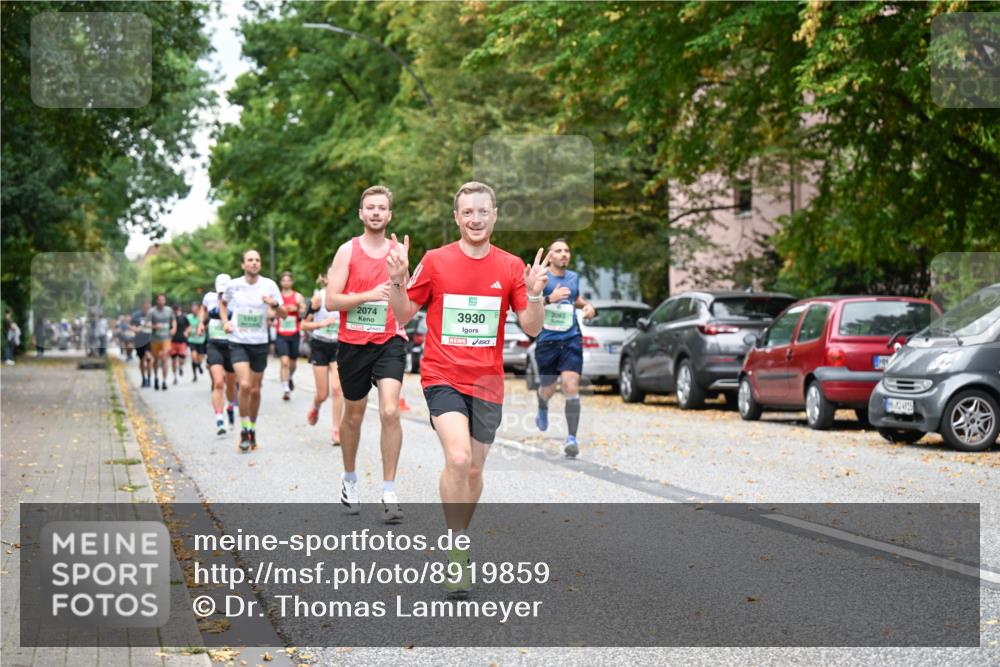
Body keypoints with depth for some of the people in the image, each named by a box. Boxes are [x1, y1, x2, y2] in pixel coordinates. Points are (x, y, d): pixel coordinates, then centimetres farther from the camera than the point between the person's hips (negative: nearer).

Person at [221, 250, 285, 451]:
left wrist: (275, 304, -22)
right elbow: (223, 303, 19)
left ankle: (252, 429, 28)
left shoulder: (269, 285, -4)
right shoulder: (233, 285, -2)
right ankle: (244, 430, -5)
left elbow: (283, 315, -1)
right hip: (238, 342, -1)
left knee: (255, 390, 9)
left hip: (260, 343, 1)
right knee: (244, 385, -19)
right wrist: (225, 321, 3)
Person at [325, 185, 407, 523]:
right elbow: (331, 301, -9)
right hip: (352, 343, 0)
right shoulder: (348, 251, -1)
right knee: (353, 414, 13)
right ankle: (349, 479, 36)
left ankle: (389, 493, -12)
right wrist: (370, 295, -20)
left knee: (390, 411, -17)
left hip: (389, 342, 0)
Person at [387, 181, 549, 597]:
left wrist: (535, 294, -15)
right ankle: (456, 551, -10)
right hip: (443, 377, -3)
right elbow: (404, 316, 5)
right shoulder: (435, 261, -1)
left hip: (487, 382, 3)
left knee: (474, 469, 11)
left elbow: (531, 329, 3)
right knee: (458, 459, -22)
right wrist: (397, 280, -12)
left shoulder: (511, 267, 3)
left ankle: (459, 541, 32)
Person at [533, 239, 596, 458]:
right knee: (548, 389, 11)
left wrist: (587, 306, 11)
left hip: (571, 339, 2)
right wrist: (549, 299, -32)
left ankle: (572, 438, -14)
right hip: (547, 340, -2)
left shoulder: (574, 277, 12)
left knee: (571, 387, -13)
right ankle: (542, 408, 49)